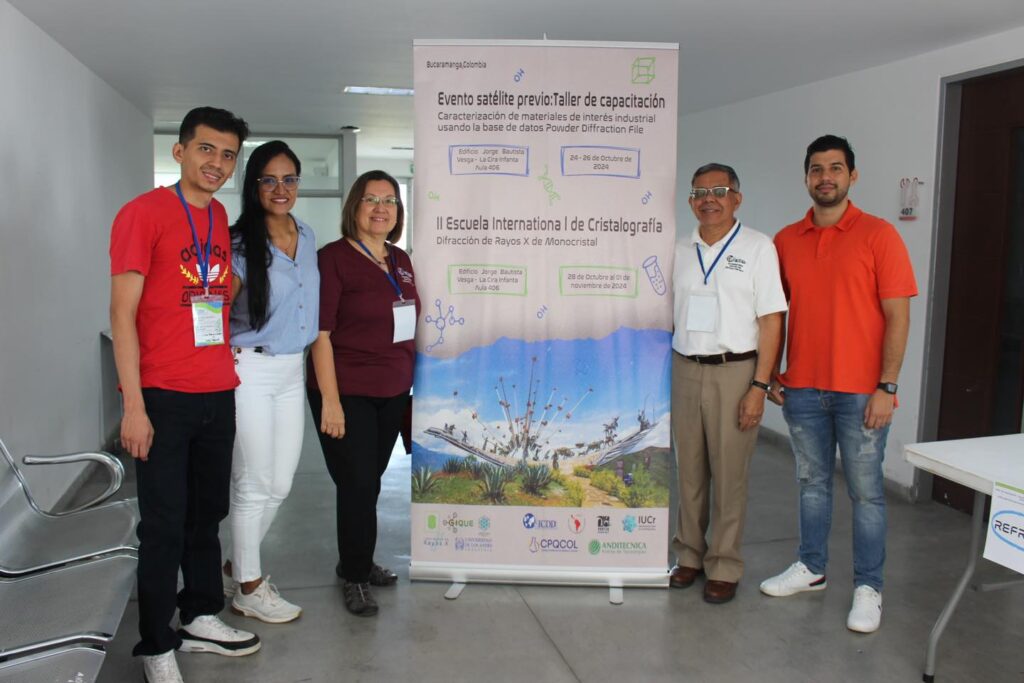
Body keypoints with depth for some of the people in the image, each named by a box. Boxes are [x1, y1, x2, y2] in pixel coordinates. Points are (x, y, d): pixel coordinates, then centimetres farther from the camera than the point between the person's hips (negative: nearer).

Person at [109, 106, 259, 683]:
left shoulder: (222, 218, 12)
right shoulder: (144, 213, -8)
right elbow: (122, 312, -11)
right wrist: (134, 404, -15)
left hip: (218, 393, 6)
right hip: (162, 396, -6)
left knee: (208, 513, 15)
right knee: (165, 524, 2)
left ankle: (202, 618, 31)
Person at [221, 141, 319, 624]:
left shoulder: (308, 237, 10)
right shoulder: (240, 244, -9)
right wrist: (227, 369, -16)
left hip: (292, 372, 6)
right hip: (251, 371, -6)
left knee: (280, 485, 12)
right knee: (254, 485, 2)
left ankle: (238, 567, 31)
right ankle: (249, 588, 17)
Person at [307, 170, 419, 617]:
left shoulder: (401, 261, 10)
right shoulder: (334, 258, -10)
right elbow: (320, 334, -14)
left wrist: (412, 383, 14)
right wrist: (330, 400, -18)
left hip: (392, 394, 6)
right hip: (348, 394, -6)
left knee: (369, 481, 15)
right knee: (358, 484, -1)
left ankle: (358, 562, 32)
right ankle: (354, 578, 16)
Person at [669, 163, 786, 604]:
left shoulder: (757, 247, -3)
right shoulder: (681, 251, 11)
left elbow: (771, 321, -6)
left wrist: (759, 386, -12)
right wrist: (663, 376, 8)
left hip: (734, 372, -4)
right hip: (685, 370, 4)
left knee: (729, 474, 2)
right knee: (689, 470, 11)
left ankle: (724, 567, 15)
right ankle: (689, 555, 26)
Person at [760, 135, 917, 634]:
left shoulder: (878, 235, -5)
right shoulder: (786, 241, 7)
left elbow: (897, 316, -7)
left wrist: (886, 387, -13)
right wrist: (770, 373, 7)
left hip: (861, 391, -4)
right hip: (802, 388, 4)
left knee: (865, 490, 5)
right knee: (812, 482, 15)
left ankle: (867, 588, 17)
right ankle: (811, 568, 30)